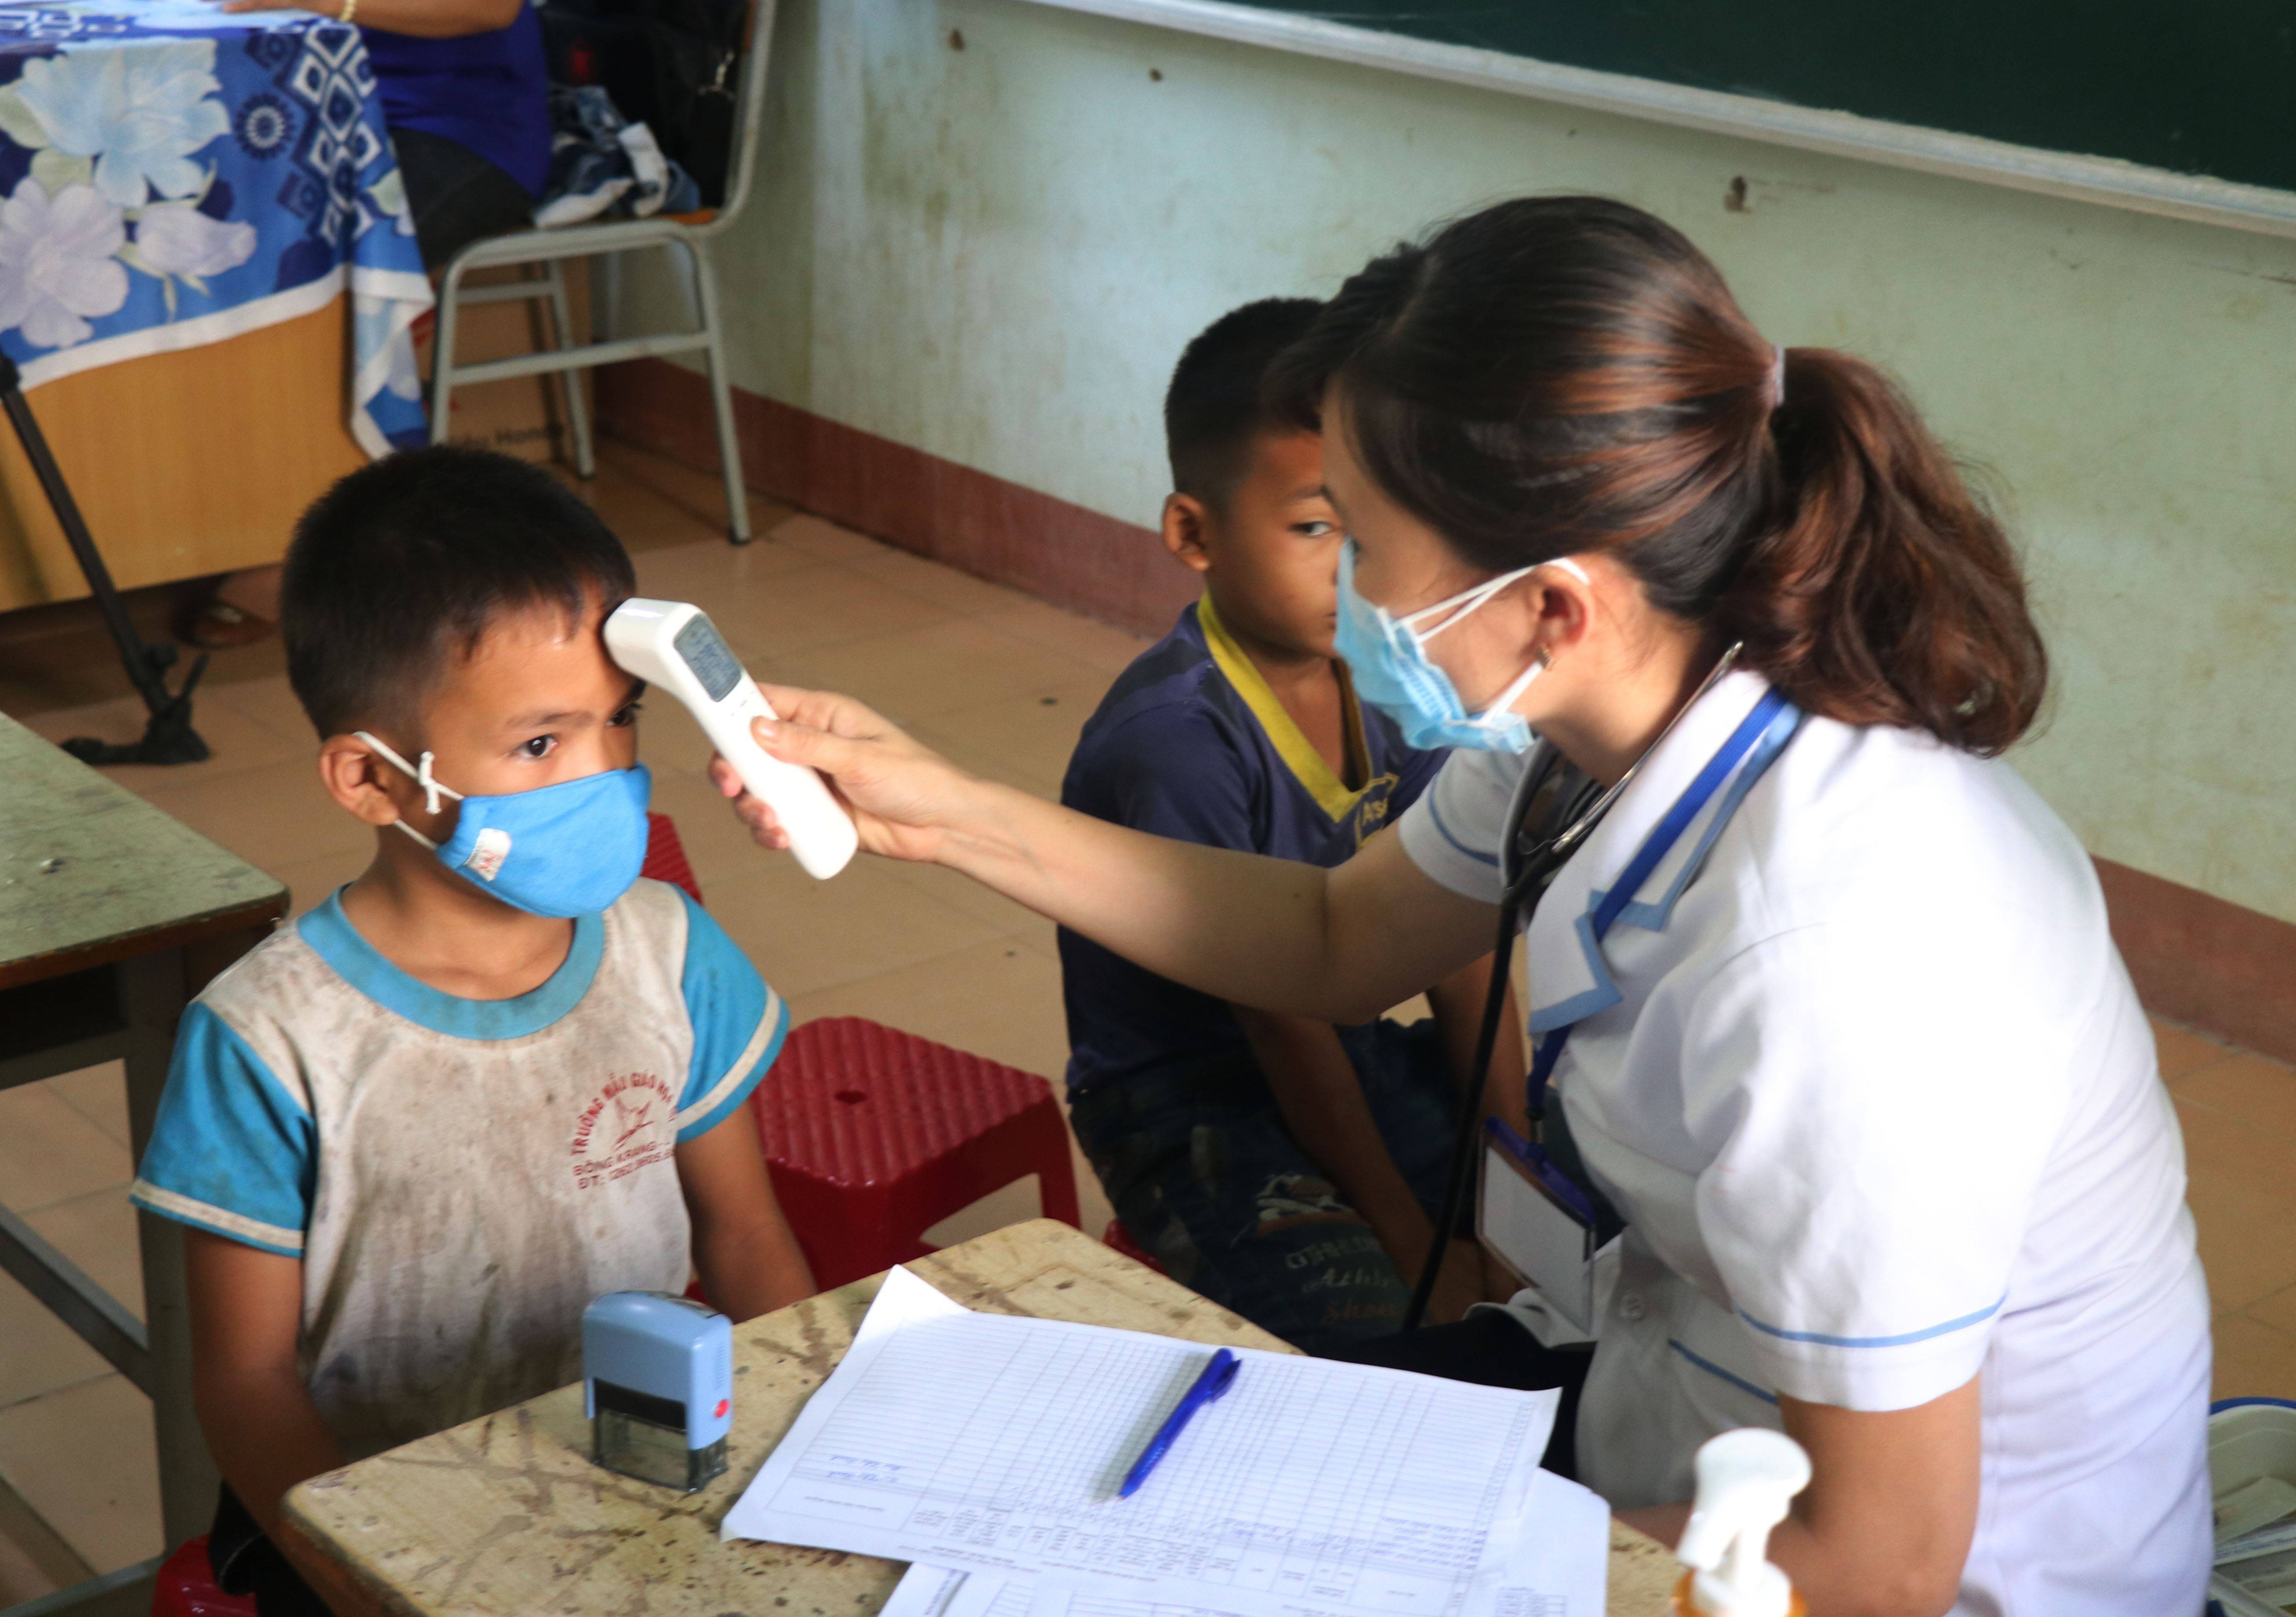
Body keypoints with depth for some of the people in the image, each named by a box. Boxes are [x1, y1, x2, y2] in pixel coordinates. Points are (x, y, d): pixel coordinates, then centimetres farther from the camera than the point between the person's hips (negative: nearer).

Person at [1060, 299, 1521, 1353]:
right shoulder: (1173, 741, -26)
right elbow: (1279, 1012, -20)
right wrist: (1411, 1244, -15)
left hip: (1360, 1060, 7)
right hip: (1194, 1109, -7)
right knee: (1398, 1349, -26)